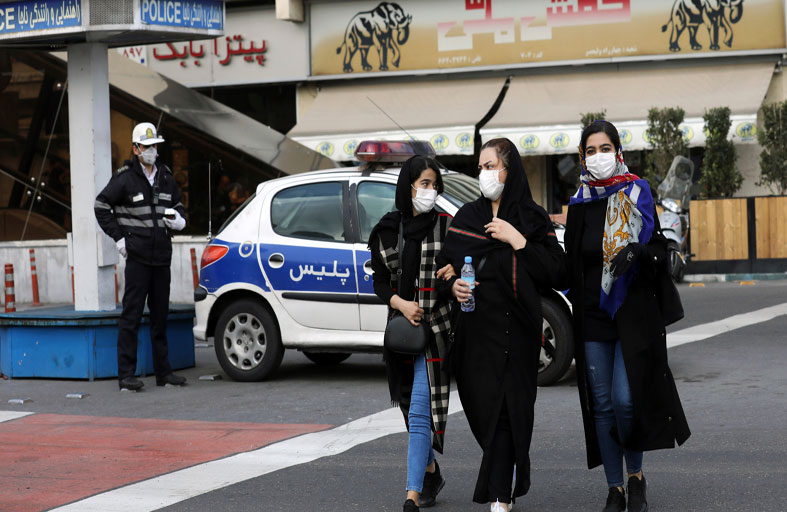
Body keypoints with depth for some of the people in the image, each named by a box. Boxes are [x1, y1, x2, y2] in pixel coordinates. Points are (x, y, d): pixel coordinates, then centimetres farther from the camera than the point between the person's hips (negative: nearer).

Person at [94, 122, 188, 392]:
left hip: (162, 257, 6)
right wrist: (118, 237, -5)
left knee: (160, 315, 10)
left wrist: (180, 220, 3)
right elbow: (101, 206, 0)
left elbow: (178, 204, 26)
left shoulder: (166, 177, 12)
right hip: (137, 257, -6)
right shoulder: (125, 178, -5)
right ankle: (126, 374, -4)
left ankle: (163, 371, 17)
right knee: (131, 315, -6)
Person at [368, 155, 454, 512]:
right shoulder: (386, 230, 7)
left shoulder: (446, 226, -2)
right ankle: (432, 473, 38)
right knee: (412, 409, 16)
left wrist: (453, 277, -22)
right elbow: (379, 281, 9)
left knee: (421, 412, -13)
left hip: (436, 327, -4)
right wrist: (400, 303, -9)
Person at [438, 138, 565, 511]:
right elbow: (445, 264, 11)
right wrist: (452, 285, -10)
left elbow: (555, 272, -4)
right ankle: (509, 479, 27)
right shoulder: (466, 218, 11)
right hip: (475, 326, 3)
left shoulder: (533, 220, 4)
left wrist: (517, 241, -11)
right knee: (482, 406, 4)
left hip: (515, 329, -3)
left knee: (505, 408, -9)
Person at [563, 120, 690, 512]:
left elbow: (660, 252, 0)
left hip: (633, 312, -3)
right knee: (602, 404, 3)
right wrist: (576, 303, 7)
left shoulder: (637, 195, 1)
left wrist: (637, 252, -21)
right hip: (592, 315, 3)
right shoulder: (580, 205, 9)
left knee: (625, 398, -14)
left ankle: (636, 475, 10)